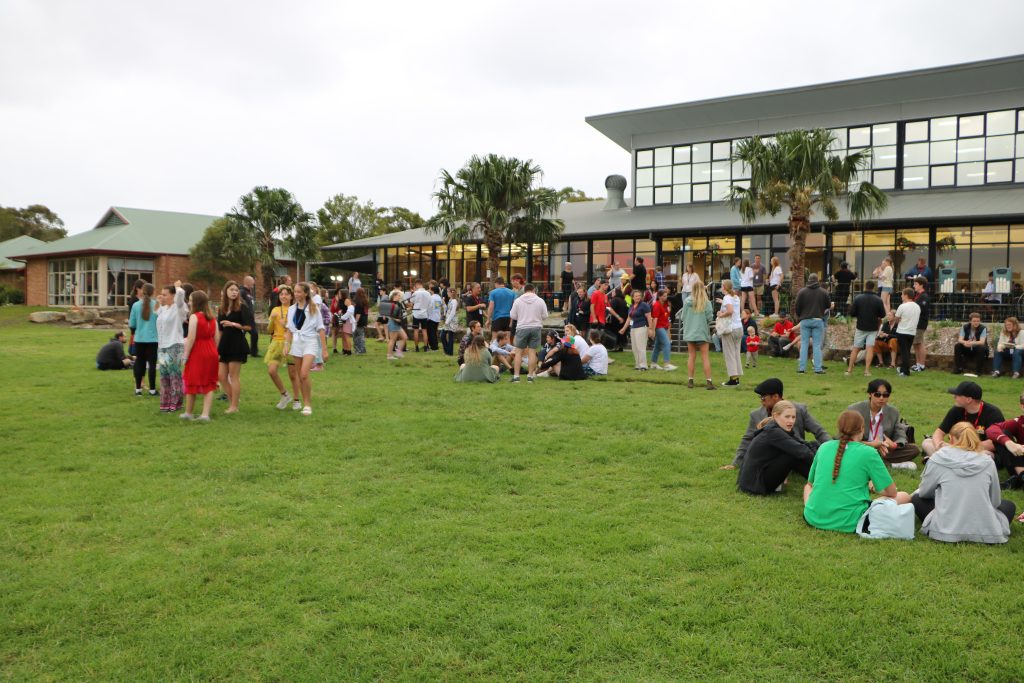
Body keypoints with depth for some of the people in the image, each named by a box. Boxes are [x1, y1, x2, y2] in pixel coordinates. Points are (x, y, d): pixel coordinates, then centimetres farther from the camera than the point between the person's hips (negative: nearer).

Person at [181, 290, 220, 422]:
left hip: (197, 353, -5)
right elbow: (217, 338, 6)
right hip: (211, 353, 5)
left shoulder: (194, 317, -11)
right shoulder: (212, 318, 7)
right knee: (208, 385, 7)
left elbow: (191, 338, -16)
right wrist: (213, 351, 16)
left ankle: (188, 413, 22)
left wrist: (185, 356, -12)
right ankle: (205, 414, -1)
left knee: (192, 383, 10)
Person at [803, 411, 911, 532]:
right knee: (904, 497, 12)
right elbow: (891, 492, -1)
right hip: (848, 524, -3)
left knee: (807, 486, 35)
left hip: (815, 518, 3)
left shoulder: (824, 447, 5)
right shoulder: (868, 453, -7)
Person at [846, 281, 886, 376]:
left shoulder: (857, 298, -8)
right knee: (870, 349, -1)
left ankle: (849, 369, 13)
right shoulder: (878, 300, -6)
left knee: (855, 348, 9)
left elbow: (852, 313, -6)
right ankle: (867, 370, -6)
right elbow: (883, 315, -1)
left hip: (860, 327, 0)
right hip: (873, 328, 0)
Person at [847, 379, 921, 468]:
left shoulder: (893, 412, 5)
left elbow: (901, 437, 6)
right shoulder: (854, 410, -8)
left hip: (883, 450, 3)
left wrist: (894, 445, -20)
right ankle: (891, 464, -23)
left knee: (914, 449, -13)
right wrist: (871, 444, -27)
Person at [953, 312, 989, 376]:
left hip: (977, 349, -3)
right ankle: (958, 368, -15)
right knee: (957, 346, -23)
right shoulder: (965, 327, -7)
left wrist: (972, 343, -49)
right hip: (967, 349, 3)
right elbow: (960, 339, -16)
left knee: (982, 348, -35)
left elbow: (982, 342, -28)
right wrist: (965, 342, -42)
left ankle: (977, 370, -24)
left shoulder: (983, 328, -15)